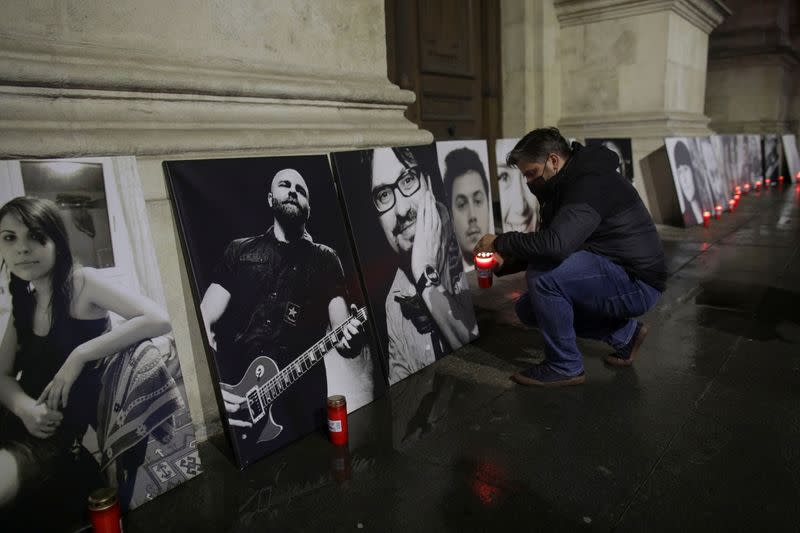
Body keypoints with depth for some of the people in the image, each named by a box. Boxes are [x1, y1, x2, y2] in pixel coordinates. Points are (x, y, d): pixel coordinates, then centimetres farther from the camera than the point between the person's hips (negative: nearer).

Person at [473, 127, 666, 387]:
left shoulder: (591, 184, -23)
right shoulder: (569, 184, 9)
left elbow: (555, 243, -38)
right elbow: (549, 243, 15)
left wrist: (500, 242, -23)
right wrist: (504, 263, 0)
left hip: (637, 284, -10)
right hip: (614, 276, 10)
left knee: (542, 274, -28)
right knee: (528, 308, 8)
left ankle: (565, 367, -9)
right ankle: (624, 332, 16)